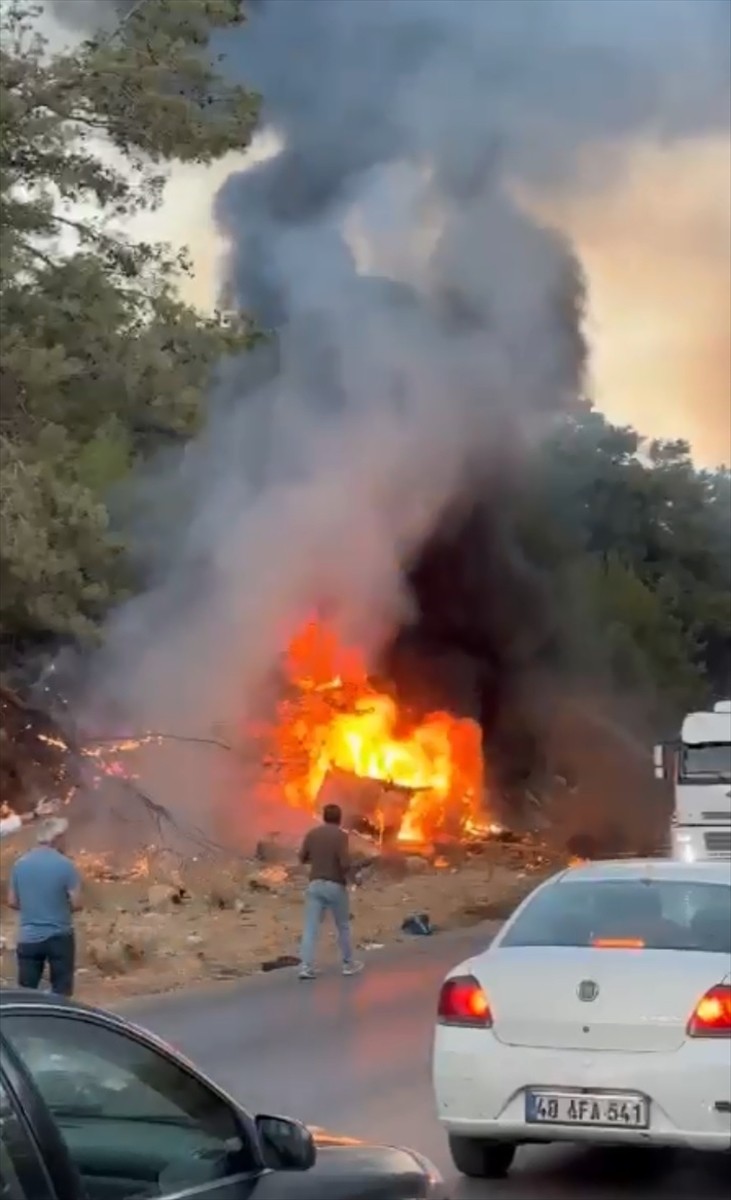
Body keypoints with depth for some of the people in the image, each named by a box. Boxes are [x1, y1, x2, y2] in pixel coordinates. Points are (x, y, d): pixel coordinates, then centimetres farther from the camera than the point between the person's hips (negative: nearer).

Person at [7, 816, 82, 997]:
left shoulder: (20, 863, 1)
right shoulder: (65, 865, -12)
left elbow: (12, 902, 8)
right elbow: (76, 903, -11)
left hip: (28, 938, 3)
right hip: (59, 936, -3)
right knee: (61, 992, 7)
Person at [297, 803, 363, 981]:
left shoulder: (312, 833, 3)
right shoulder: (341, 835, -12)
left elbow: (302, 858, 10)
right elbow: (345, 863, -20)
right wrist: (347, 874, 2)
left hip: (315, 884, 3)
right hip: (335, 886, -3)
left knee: (310, 928, -1)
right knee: (343, 926, 14)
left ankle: (306, 967, -11)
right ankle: (349, 964, 25)